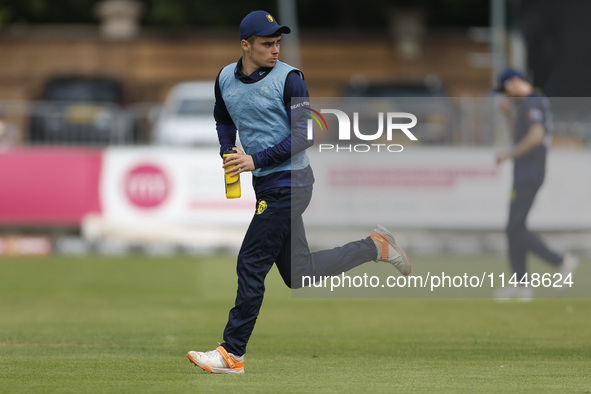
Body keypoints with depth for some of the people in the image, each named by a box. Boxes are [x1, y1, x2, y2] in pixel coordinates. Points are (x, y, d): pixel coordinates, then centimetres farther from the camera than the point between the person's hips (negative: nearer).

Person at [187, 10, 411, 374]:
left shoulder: (288, 78, -11)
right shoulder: (226, 79, 8)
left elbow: (304, 136, -15)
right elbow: (224, 119, 28)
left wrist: (257, 160, -21)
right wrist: (227, 150, 8)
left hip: (289, 183, -8)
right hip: (267, 187, 8)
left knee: (251, 264, -9)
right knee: (298, 274, 10)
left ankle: (232, 354, -3)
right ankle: (375, 247, 23)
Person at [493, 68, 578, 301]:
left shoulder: (532, 103, -12)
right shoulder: (526, 105, 21)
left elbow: (536, 136, -26)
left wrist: (510, 154, -20)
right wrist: (509, 115, 22)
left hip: (529, 174, -11)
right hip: (525, 174, 11)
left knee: (515, 229, -14)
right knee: (515, 228, 9)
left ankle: (560, 261, -14)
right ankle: (521, 286, 8)